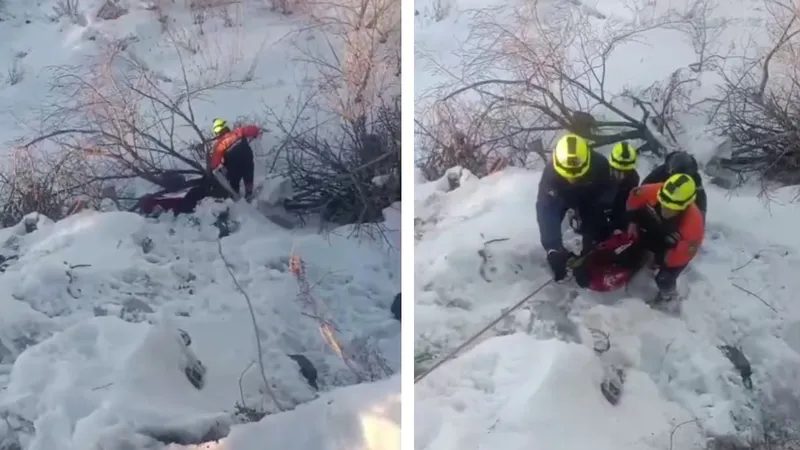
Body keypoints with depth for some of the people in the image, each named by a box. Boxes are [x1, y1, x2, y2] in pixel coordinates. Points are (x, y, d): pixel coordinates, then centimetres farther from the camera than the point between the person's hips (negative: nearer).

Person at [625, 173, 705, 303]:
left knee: (664, 279, 2)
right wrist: (633, 221, -9)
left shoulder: (693, 224, -45)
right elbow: (635, 195, -15)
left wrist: (662, 262, -21)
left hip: (674, 249, -4)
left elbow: (685, 252, -32)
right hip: (652, 232, 4)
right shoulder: (654, 192, -37)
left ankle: (668, 295, 37)